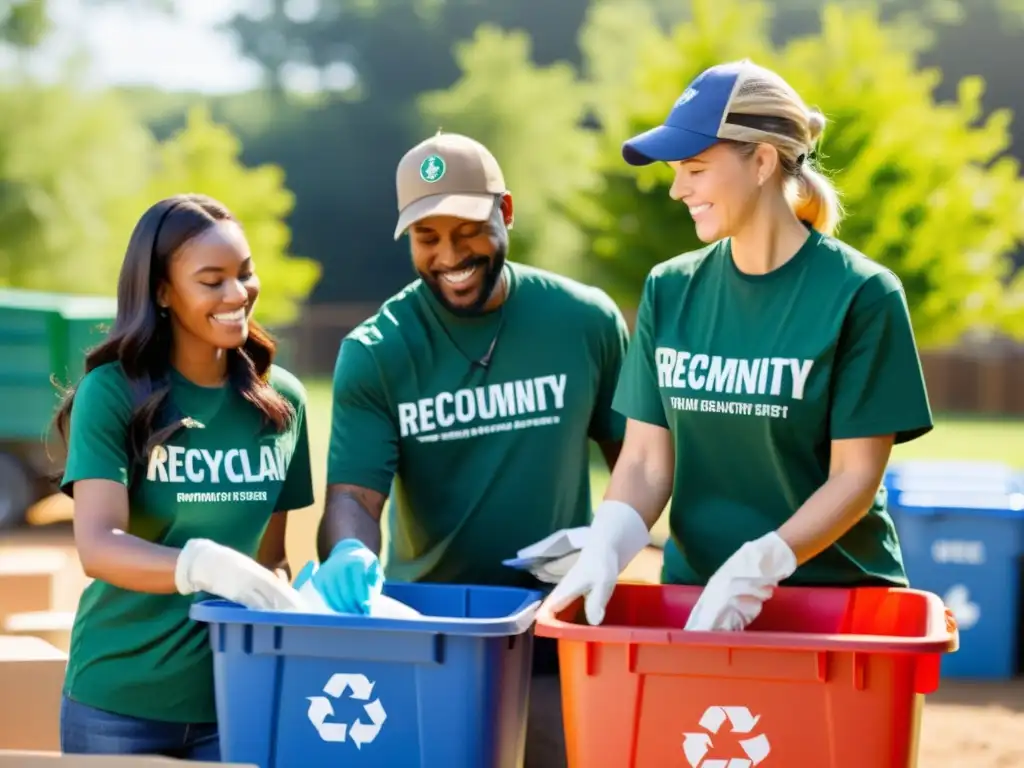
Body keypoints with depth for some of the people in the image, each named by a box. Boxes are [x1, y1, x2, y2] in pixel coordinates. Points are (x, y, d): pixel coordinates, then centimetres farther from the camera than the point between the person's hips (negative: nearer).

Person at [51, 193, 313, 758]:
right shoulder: (111, 393, -9)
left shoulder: (281, 401, 4)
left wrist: (297, 605, -10)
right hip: (118, 703, -3)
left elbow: (269, 556, 11)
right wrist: (204, 564, -37)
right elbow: (97, 546, -20)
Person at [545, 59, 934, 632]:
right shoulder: (671, 290, 2)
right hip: (694, 587, 3)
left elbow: (856, 476, -11)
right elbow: (646, 461, 0)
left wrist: (757, 568, -24)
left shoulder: (860, 294, -10)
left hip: (836, 594, -3)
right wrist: (604, 550, -18)